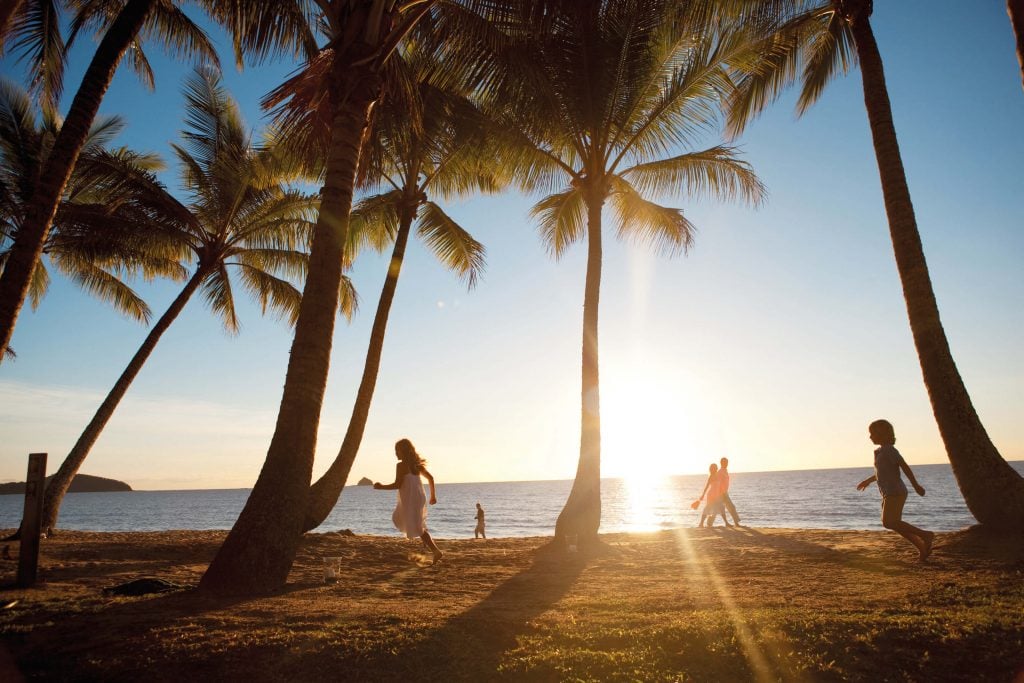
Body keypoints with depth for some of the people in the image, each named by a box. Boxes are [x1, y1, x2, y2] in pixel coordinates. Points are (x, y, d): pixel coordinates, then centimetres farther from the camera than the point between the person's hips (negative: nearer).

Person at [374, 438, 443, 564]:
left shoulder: (401, 465, -13)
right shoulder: (416, 464, 10)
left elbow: (397, 485, -17)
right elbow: (430, 477, 14)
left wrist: (381, 487, -3)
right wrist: (433, 495, 21)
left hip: (410, 500, -8)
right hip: (419, 498, 8)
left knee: (418, 528, -2)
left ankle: (436, 551, -8)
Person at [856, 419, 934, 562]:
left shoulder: (889, 450, -13)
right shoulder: (882, 450, 16)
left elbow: (904, 466, -16)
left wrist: (916, 485, -15)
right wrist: (868, 480, 33)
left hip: (895, 493, -10)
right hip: (889, 494, 10)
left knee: (888, 522, -15)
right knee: (896, 525, 8)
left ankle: (925, 535, -8)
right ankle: (923, 548, 11)